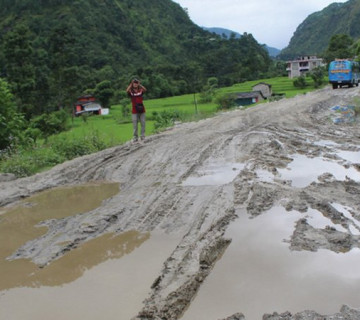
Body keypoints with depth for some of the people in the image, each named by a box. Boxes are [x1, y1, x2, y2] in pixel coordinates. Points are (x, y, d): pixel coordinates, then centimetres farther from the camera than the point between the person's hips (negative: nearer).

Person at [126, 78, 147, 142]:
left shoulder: (141, 91, 6)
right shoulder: (131, 92, 3)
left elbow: (145, 90, -15)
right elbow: (127, 91, -19)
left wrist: (139, 84, -10)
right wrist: (131, 84, -10)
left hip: (142, 110, 2)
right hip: (134, 111, -1)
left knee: (143, 124, 4)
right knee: (135, 125, 0)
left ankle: (142, 137, 14)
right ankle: (135, 138, 7)